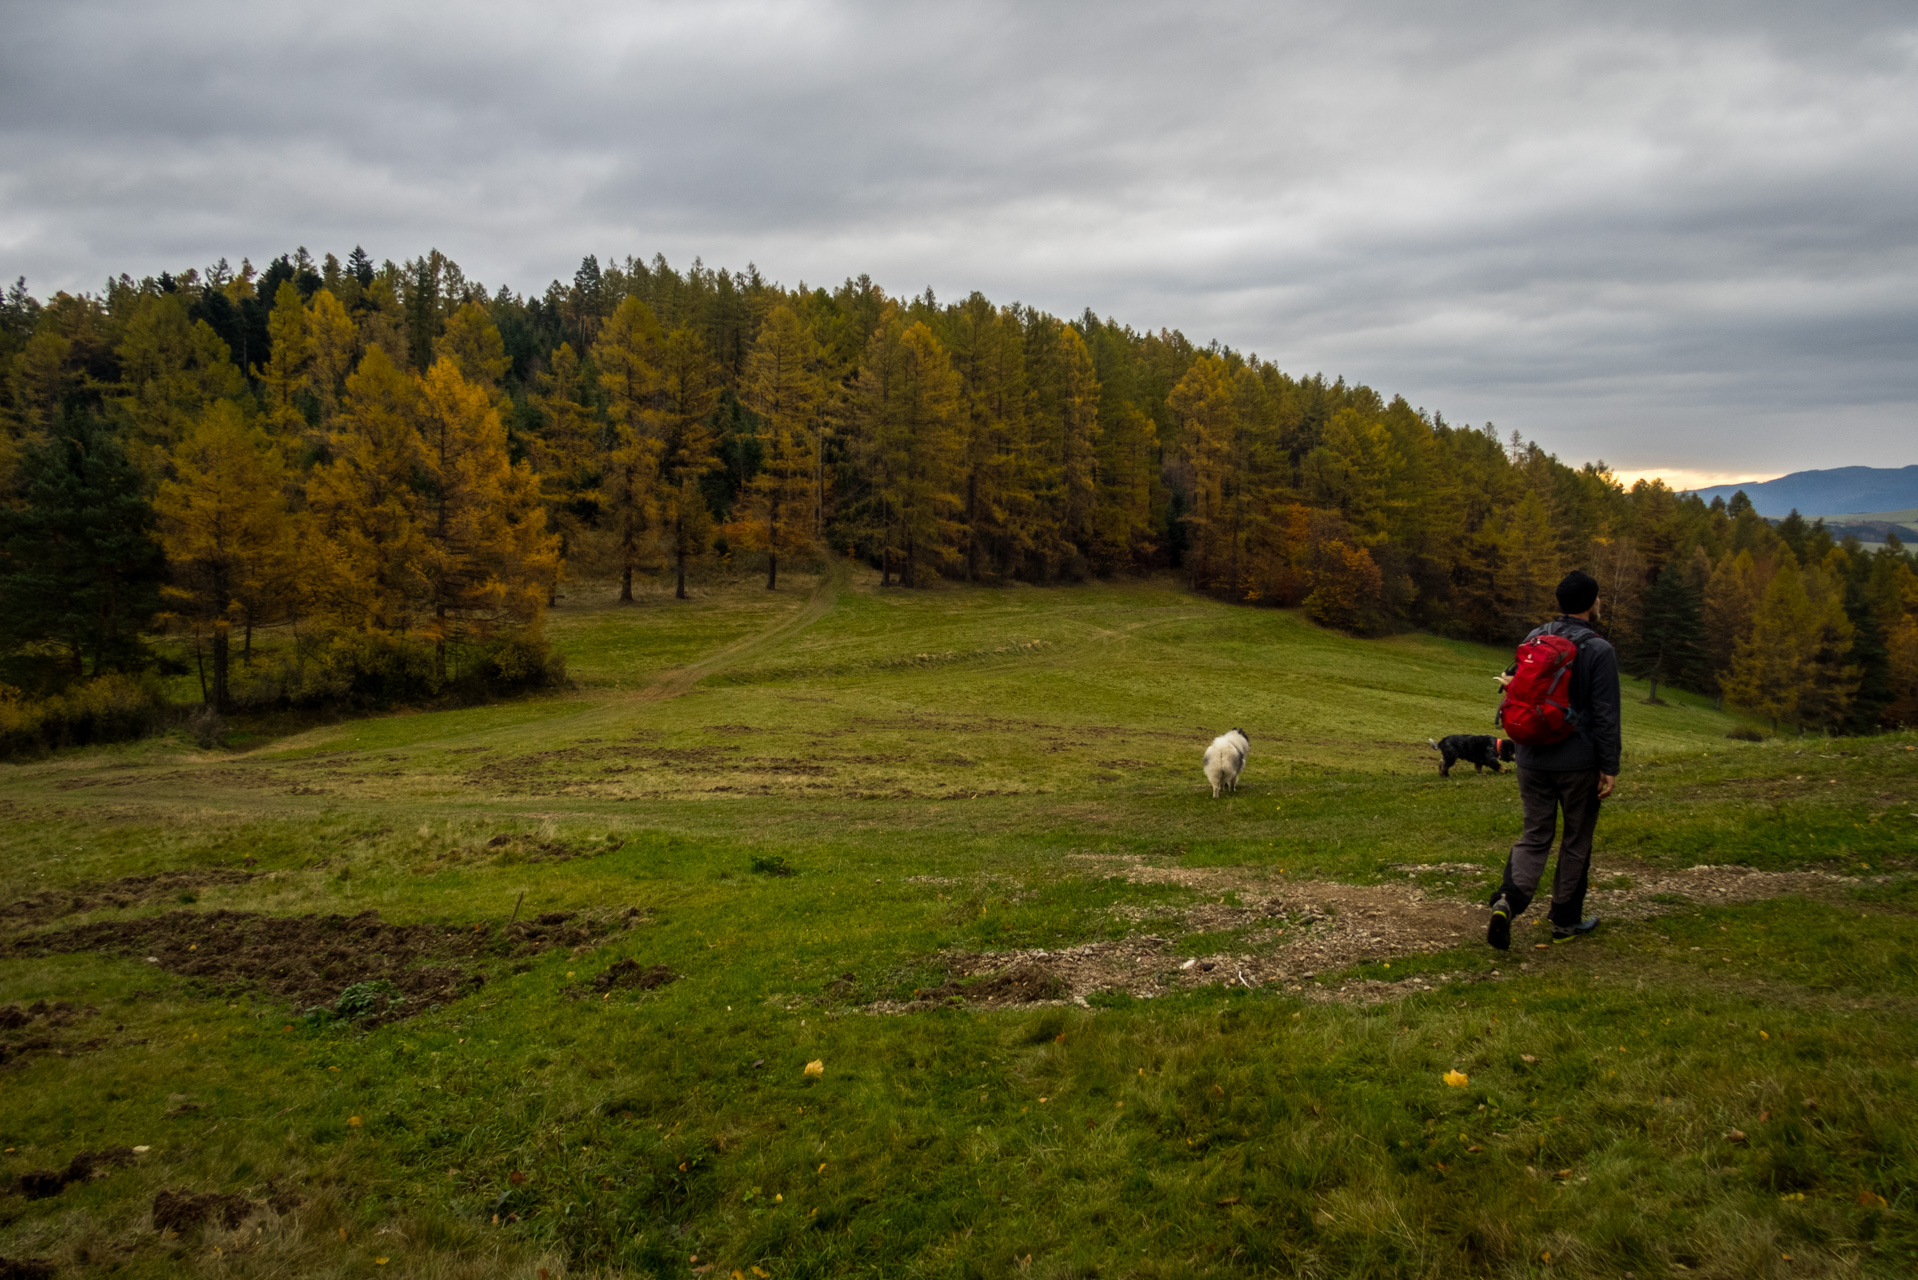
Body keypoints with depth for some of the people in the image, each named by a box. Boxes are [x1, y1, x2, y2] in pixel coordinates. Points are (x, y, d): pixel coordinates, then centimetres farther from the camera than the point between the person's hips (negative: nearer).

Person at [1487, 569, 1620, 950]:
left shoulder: (1533, 640, 5)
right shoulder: (1598, 650, -12)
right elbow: (1605, 715, -13)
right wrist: (1610, 768, -8)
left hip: (1533, 760, 4)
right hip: (1578, 763, -4)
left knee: (1534, 836, 9)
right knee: (1577, 841, 13)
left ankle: (1507, 901, -15)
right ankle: (1565, 921, 22)